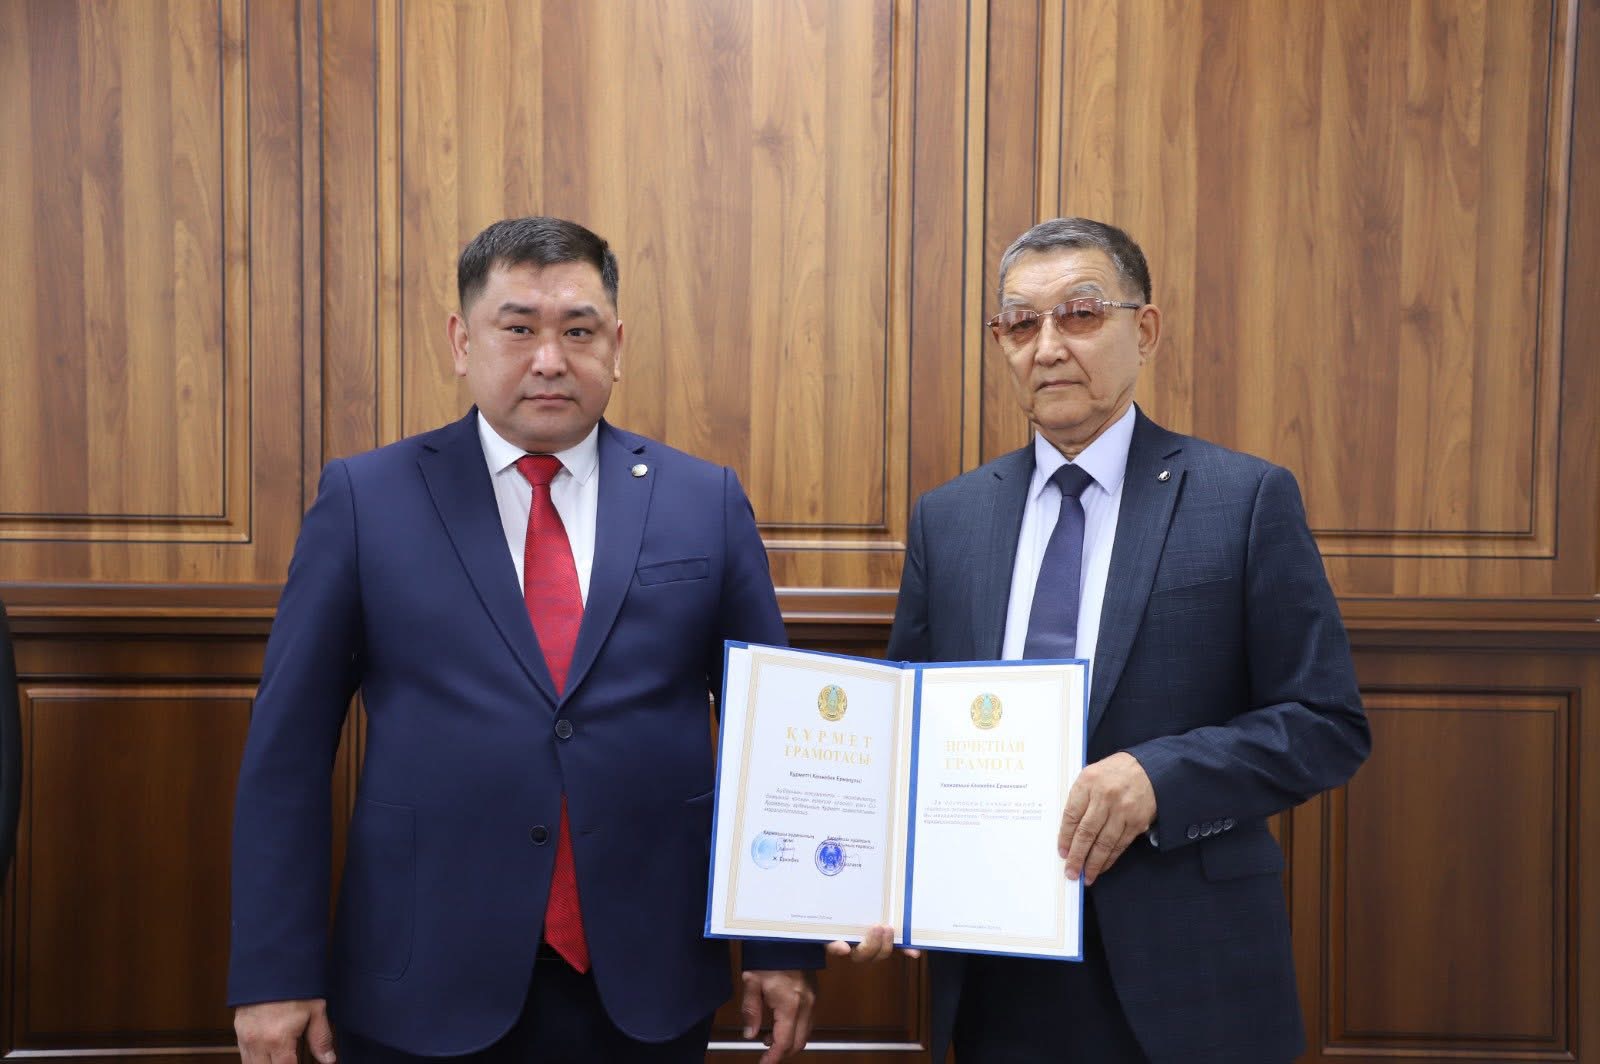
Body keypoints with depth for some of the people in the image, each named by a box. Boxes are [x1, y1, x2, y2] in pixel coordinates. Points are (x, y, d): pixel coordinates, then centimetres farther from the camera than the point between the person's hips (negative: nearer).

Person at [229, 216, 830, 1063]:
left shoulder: (707, 502, 1)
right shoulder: (366, 498, -2)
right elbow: (287, 747, -1)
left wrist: (785, 946, 4)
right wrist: (275, 972, -4)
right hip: (422, 993, -1)